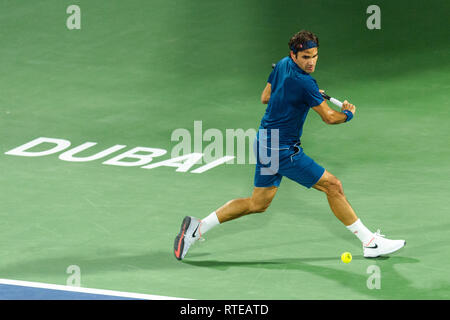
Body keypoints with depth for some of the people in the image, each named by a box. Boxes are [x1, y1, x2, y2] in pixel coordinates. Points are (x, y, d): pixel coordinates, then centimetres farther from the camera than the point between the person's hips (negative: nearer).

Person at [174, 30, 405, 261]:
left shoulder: (282, 65, 3)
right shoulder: (304, 83, -23)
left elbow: (265, 97, 17)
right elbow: (329, 117, -13)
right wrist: (348, 114, 8)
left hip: (265, 143, 9)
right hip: (283, 150, -9)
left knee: (258, 203, 18)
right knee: (332, 186, -2)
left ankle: (197, 227, 17)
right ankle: (370, 242, 5)